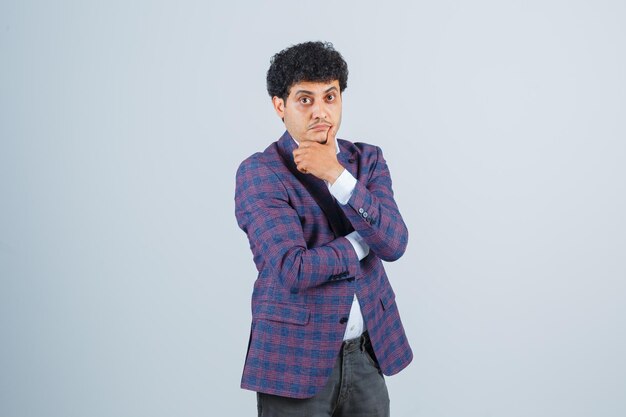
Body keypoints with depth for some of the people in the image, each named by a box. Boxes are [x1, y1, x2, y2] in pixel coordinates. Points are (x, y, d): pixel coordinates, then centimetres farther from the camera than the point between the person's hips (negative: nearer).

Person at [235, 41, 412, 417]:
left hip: (366, 356, 4)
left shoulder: (367, 159, 5)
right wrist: (362, 240, -7)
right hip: (296, 360, -4)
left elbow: (394, 243, -9)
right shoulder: (259, 173, -10)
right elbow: (293, 271, -20)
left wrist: (337, 175, -17)